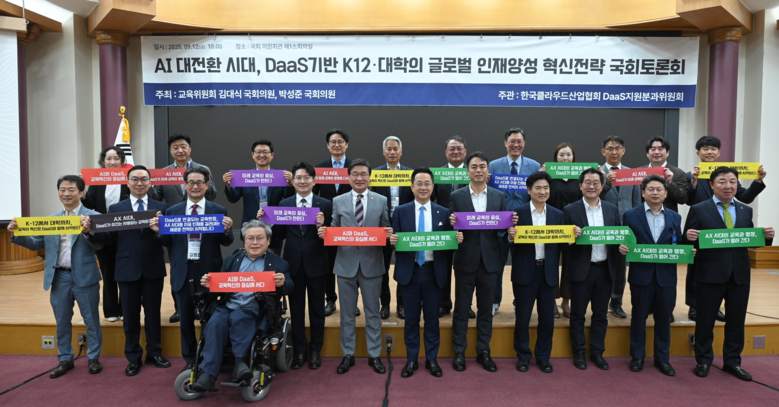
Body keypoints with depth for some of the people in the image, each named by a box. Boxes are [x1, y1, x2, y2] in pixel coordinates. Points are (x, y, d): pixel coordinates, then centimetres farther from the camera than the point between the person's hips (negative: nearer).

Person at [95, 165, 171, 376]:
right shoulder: (115, 208, 6)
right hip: (128, 269, 0)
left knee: (153, 312, 11)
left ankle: (154, 353, 27)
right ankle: (133, 358, 24)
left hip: (153, 269, 0)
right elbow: (110, 238, -1)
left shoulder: (161, 207, 3)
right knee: (130, 315, 9)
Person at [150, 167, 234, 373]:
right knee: (185, 319, 13)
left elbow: (226, 243, -1)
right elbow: (168, 243, 6)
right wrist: (158, 231, -13)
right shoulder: (172, 211, 6)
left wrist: (227, 230, -22)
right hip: (183, 271, 2)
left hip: (208, 271, -2)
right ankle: (190, 360, 30)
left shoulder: (219, 211, 0)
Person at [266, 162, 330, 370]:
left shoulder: (325, 205, -3)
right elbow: (280, 235, 3)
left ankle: (315, 350, 28)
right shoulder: (284, 204, 3)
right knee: (296, 308, 12)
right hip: (293, 263, 2)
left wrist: (323, 226, -26)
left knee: (317, 307, 11)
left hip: (316, 263, -1)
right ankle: (299, 350, 27)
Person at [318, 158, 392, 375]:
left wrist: (389, 234, -19)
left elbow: (386, 231, 3)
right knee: (347, 313, 11)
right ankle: (348, 355, 26)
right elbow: (334, 231, 4)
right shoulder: (338, 202, 4)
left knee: (373, 312, 10)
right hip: (346, 263, 1)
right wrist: (325, 233, -17)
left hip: (372, 263, 0)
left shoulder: (381, 201, 3)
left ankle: (374, 355, 24)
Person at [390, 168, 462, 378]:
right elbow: (394, 240, 1)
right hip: (409, 272, 0)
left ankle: (432, 359, 25)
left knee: (432, 318, 10)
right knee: (411, 318, 9)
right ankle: (411, 360, 24)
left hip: (433, 272, 1)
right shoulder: (401, 211, 2)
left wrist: (458, 239, -17)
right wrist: (392, 240, -21)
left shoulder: (443, 213, 4)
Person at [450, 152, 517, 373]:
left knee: (486, 309, 12)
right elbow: (451, 227, -3)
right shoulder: (456, 196, 0)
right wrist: (452, 224, -25)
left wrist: (509, 231, -17)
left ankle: (483, 352, 26)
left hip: (490, 261, 2)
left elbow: (503, 228, 5)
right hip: (465, 260, -2)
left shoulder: (499, 197, 6)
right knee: (461, 309, 7)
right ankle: (459, 352, 21)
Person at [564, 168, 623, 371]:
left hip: (605, 269, 3)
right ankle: (578, 352, 22)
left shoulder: (612, 209, 7)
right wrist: (572, 236, -26)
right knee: (578, 314, 7)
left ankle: (597, 352, 27)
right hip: (581, 269, -3)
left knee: (601, 314, 12)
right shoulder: (570, 210, -4)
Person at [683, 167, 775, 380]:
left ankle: (732, 361, 30)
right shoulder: (698, 210, -4)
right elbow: (687, 241, -6)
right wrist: (689, 237, -29)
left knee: (736, 321, 14)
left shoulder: (746, 211, 9)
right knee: (705, 321, 9)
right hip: (709, 275, -4)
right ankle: (703, 361, 25)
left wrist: (766, 237, -11)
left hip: (740, 275, 4)